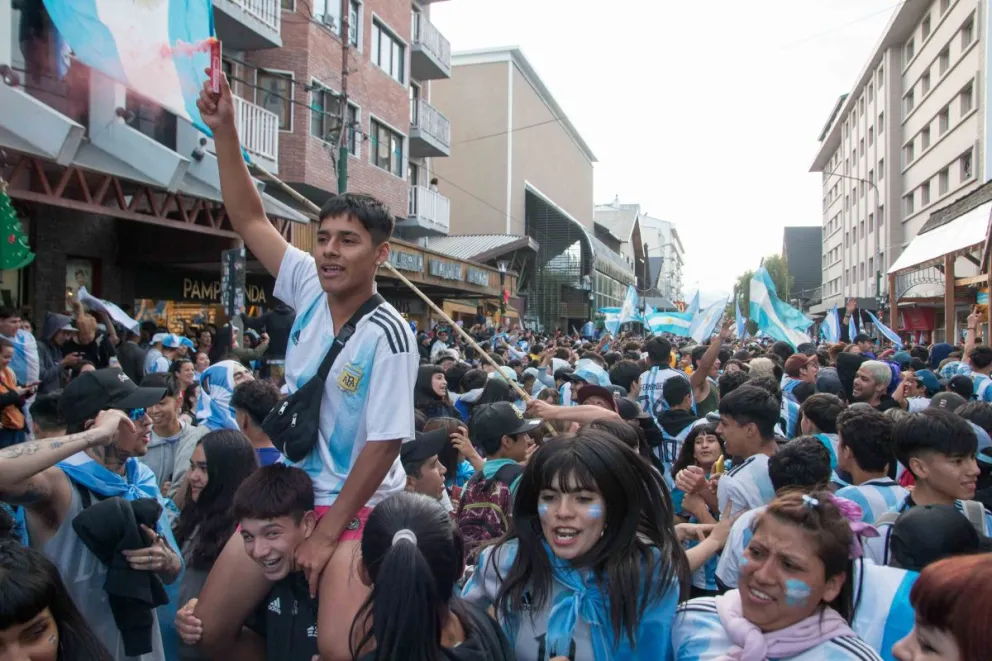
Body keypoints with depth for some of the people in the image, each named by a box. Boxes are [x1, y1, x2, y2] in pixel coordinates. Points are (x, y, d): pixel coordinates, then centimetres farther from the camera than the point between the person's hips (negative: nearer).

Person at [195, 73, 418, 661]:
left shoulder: (388, 336, -21)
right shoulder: (310, 289, -5)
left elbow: (384, 444, -19)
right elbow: (251, 219, 0)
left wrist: (328, 533, -15)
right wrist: (224, 130, -9)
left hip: (358, 507, -6)